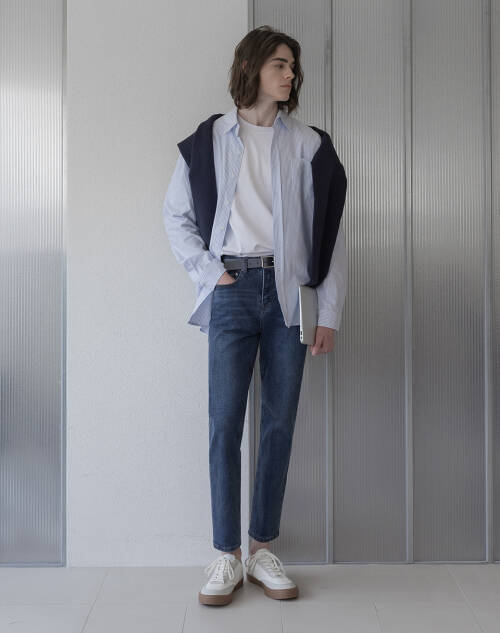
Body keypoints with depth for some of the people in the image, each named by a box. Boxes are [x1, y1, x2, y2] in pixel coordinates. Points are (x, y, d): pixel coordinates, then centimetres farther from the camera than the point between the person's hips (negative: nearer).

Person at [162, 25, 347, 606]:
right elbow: (176, 214, 13)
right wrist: (208, 270, 0)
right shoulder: (209, 139, 8)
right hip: (233, 291, -1)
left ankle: (263, 549, 16)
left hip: (289, 291, 1)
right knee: (225, 423, -4)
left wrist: (329, 313, 0)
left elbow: (330, 232, 5)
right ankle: (226, 555, 7)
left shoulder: (307, 144, 8)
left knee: (279, 423, 4)